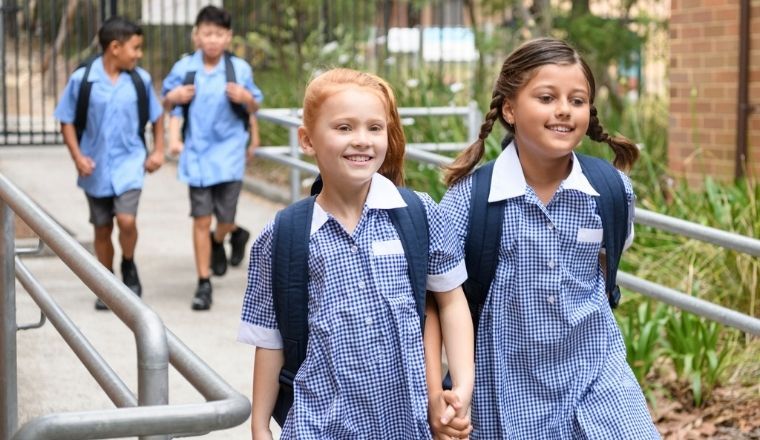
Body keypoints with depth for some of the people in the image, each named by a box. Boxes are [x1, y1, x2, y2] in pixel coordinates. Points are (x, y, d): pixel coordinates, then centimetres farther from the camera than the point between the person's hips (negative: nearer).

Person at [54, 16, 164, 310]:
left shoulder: (140, 79, -3)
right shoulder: (82, 79, -9)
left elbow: (156, 117, 10)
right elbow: (67, 121, -2)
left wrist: (158, 151, 3)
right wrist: (77, 157, -10)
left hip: (129, 163, 0)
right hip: (96, 168, 0)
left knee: (126, 220, -17)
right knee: (102, 229, 11)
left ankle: (129, 266, 12)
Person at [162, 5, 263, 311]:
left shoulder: (239, 68, -2)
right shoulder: (183, 68, 0)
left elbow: (254, 108, 8)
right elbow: (166, 102, 12)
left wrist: (246, 98, -15)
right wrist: (173, 97, -11)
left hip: (229, 154, 0)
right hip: (196, 155, 0)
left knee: (225, 218, 0)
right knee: (201, 220, 0)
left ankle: (219, 241, 38)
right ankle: (203, 284, 10)